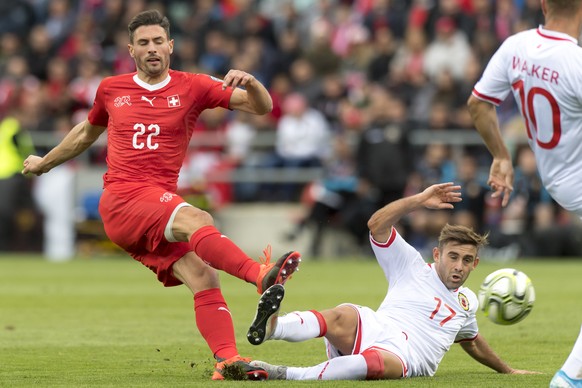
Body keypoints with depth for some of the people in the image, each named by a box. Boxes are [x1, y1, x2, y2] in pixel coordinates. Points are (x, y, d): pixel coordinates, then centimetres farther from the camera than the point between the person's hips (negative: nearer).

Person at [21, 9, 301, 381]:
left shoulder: (192, 87, 12)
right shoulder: (111, 89, 15)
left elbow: (261, 106, 6)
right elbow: (87, 132, 36)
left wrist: (250, 83, -17)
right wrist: (44, 163, 49)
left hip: (161, 204, 3)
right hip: (121, 200, -3)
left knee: (202, 275, -18)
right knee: (198, 220, -32)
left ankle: (228, 359, -22)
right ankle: (262, 275, -50)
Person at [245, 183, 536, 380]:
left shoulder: (467, 302, 29)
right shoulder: (413, 268, 17)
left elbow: (471, 342, 50)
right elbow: (377, 225, 3)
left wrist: (506, 370, 60)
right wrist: (419, 201, -5)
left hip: (404, 359, 1)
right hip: (371, 331, -1)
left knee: (380, 362, -41)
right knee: (344, 315, -40)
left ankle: (281, 374, -55)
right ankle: (270, 327, -68)